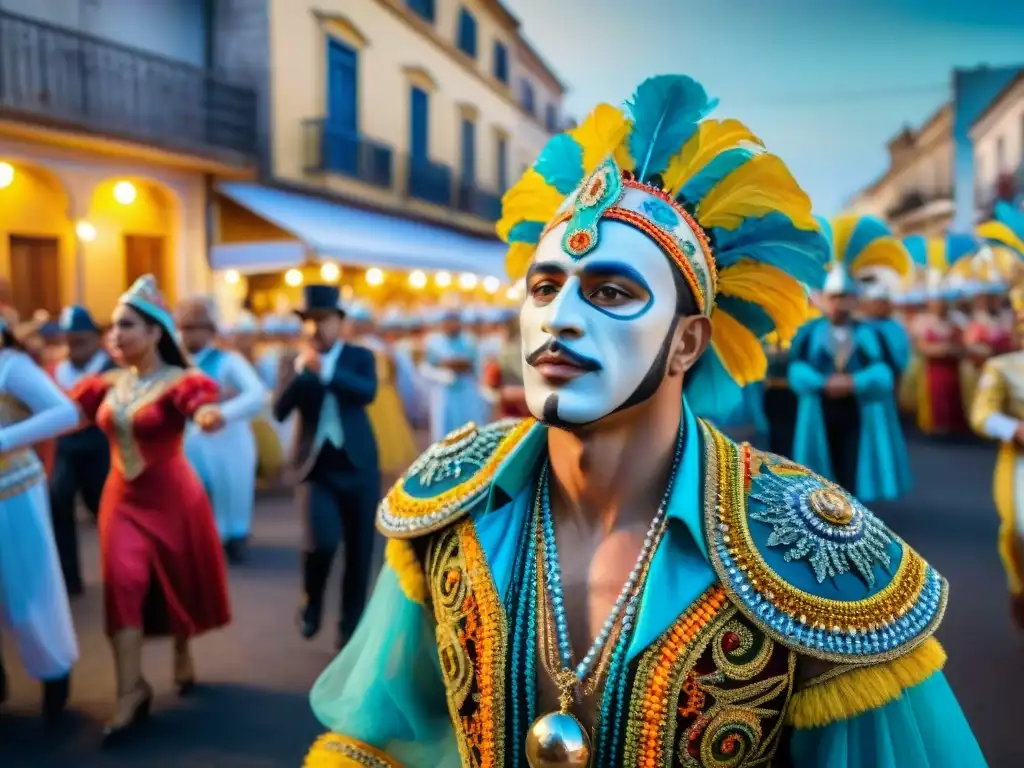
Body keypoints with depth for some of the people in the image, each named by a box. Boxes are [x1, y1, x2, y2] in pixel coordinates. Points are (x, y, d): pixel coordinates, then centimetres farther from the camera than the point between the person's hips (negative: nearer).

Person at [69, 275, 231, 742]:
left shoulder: (178, 381, -17)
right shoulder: (111, 383, 2)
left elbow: (202, 407, -37)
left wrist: (208, 417, -58)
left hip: (171, 497, -4)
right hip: (123, 498, 4)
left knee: (180, 582, 12)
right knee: (122, 582, -8)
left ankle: (183, 655, 39)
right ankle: (131, 689, 0)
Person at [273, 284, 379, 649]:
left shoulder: (360, 356, 3)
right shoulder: (296, 364, 6)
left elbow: (368, 392, -18)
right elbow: (279, 411, -8)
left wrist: (325, 370, -26)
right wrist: (301, 369, -17)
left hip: (358, 466, 1)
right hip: (316, 467, 0)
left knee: (359, 551, 6)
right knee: (322, 541, -20)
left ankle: (351, 626, 24)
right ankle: (311, 603, 11)